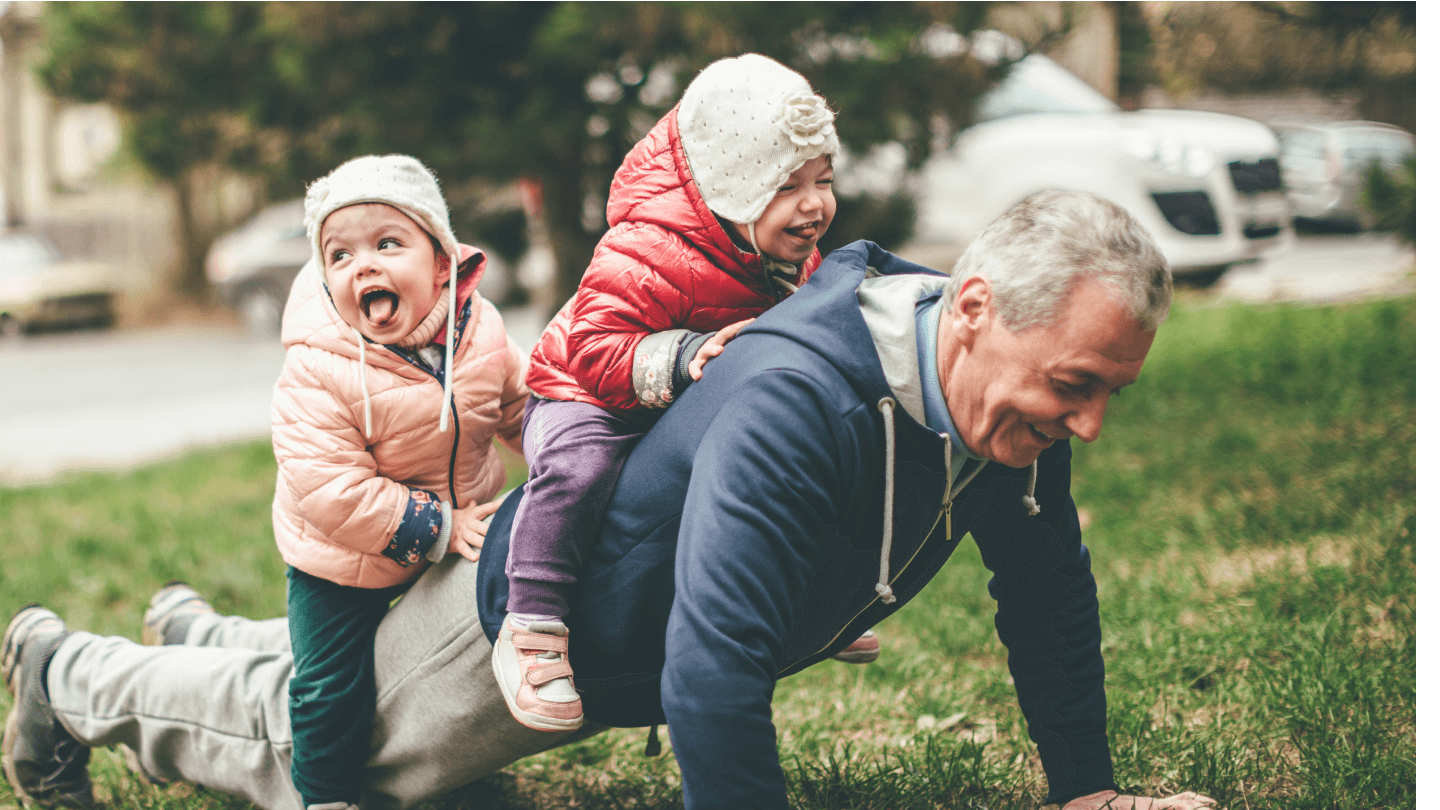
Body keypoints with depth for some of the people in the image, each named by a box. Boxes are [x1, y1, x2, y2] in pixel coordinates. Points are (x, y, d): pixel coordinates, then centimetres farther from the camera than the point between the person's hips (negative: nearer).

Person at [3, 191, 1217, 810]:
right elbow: (713, 671, -49)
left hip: (640, 634, 8)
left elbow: (1048, 588, -3)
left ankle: (206, 637, 57)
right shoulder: (794, 404, -46)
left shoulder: (1016, 394, -19)